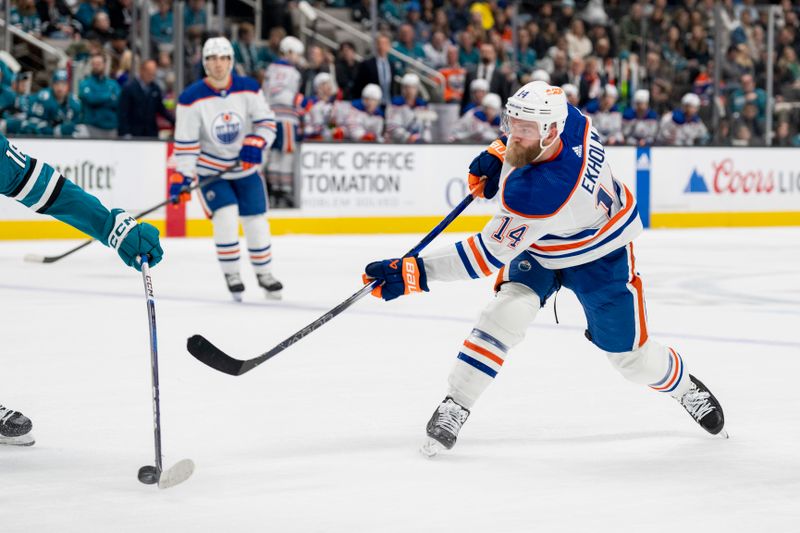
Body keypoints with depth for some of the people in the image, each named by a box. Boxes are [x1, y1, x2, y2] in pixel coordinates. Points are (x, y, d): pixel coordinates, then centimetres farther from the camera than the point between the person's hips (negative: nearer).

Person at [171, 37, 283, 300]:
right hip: (211, 171, -3)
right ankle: (231, 275, -2)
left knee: (256, 220, 5)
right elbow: (185, 143, -14)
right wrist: (181, 177, -20)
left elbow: (267, 122, -3)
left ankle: (264, 273, 26)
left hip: (246, 167, 3)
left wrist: (254, 144, -21)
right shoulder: (192, 98, -16)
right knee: (225, 216, -19)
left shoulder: (248, 89, -10)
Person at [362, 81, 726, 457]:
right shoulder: (566, 116, -25)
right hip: (537, 246, 6)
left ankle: (684, 387, 40)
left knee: (630, 355, 7)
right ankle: (454, 407, -14)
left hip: (598, 255, -6)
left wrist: (415, 273, -40)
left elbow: (491, 254, -38)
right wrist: (498, 153, -6)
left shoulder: (536, 193, -44)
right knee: (509, 310, -19)